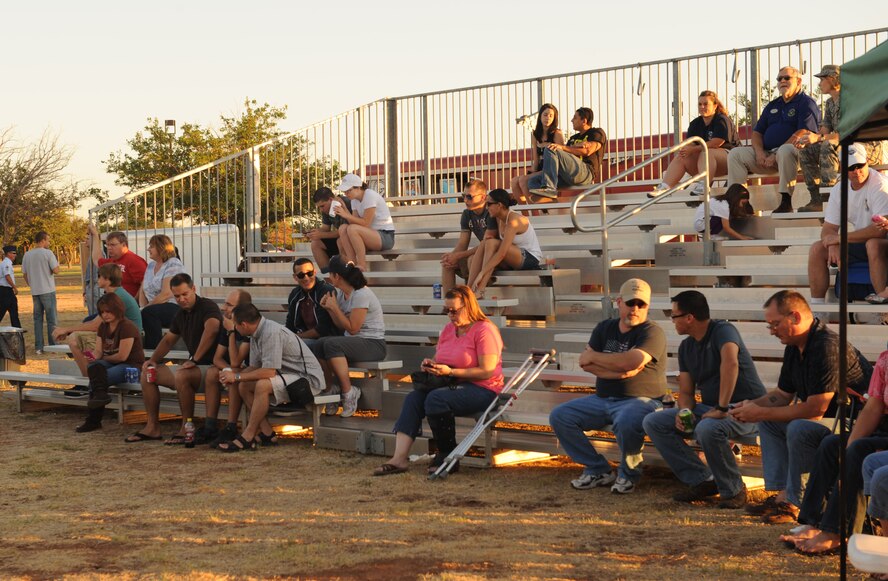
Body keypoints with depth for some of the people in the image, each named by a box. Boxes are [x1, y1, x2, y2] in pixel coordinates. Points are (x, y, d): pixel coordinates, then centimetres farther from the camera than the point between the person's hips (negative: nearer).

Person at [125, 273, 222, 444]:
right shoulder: (181, 314, 13)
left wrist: (194, 359, -35)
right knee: (148, 373, 5)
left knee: (181, 376, -37)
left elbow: (211, 329, -35)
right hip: (193, 366, 9)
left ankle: (186, 429, -24)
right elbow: (168, 340, 26)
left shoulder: (207, 307, -14)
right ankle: (152, 427, 5)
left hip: (211, 366, -9)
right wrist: (153, 359, 8)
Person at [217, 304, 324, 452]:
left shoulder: (272, 333, -24)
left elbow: (269, 372, -27)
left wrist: (237, 376, -18)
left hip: (308, 378, -10)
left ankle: (247, 438, -18)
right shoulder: (256, 335, 5)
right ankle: (267, 434, -2)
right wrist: (233, 375, -7)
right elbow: (254, 367, 12)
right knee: (244, 386, 0)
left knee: (262, 385, -30)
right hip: (288, 376, 10)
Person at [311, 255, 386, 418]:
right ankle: (330, 389, -5)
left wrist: (335, 307, -15)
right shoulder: (341, 293, 9)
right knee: (318, 345, -16)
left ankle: (348, 391, -20)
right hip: (353, 342, 8)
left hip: (374, 344, -8)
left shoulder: (361, 295, -17)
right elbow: (341, 325, 13)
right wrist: (329, 308, 0)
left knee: (331, 344, -31)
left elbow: (352, 328, -18)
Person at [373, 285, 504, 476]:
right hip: (452, 385, 8)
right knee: (413, 398, -17)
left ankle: (448, 456, -14)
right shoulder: (448, 329, 15)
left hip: (482, 389, -8)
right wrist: (430, 365, -2)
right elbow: (438, 359, 24)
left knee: (436, 399, -32)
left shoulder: (485, 330, -11)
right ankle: (399, 458, -28)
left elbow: (487, 371, -18)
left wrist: (450, 371, -21)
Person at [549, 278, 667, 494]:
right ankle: (598, 470, -1)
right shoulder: (604, 328, 13)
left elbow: (632, 361, -24)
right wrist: (619, 371, -15)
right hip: (602, 399, 7)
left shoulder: (652, 332, -6)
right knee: (560, 416, -7)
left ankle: (628, 473, -10)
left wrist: (595, 357, -8)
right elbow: (585, 362, 0)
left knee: (626, 421, -39)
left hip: (639, 400, -6)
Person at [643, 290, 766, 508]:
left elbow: (730, 363, -36)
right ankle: (702, 480, -5)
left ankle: (733, 490, -16)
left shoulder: (723, 331, -16)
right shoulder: (686, 347, 10)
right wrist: (684, 412, -13)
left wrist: (721, 408, -38)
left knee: (707, 429, -40)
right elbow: (686, 391, 10)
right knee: (653, 422, -4)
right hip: (709, 408, 9)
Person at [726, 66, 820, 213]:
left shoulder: (806, 103, 0)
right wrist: (759, 152, -4)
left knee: (785, 150, -41)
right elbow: (757, 132, 20)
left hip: (797, 153, -7)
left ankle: (786, 202, -39)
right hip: (767, 154, 7)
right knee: (735, 153, -8)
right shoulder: (772, 106, 24)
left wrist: (776, 155, -19)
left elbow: (803, 133, -14)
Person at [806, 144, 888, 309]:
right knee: (817, 249, -8)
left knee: (874, 244, -40)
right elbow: (828, 228, 4)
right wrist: (834, 246, -21)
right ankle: (816, 309, -7)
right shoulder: (839, 190, 2)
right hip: (859, 243, 7)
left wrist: (840, 238, -21)